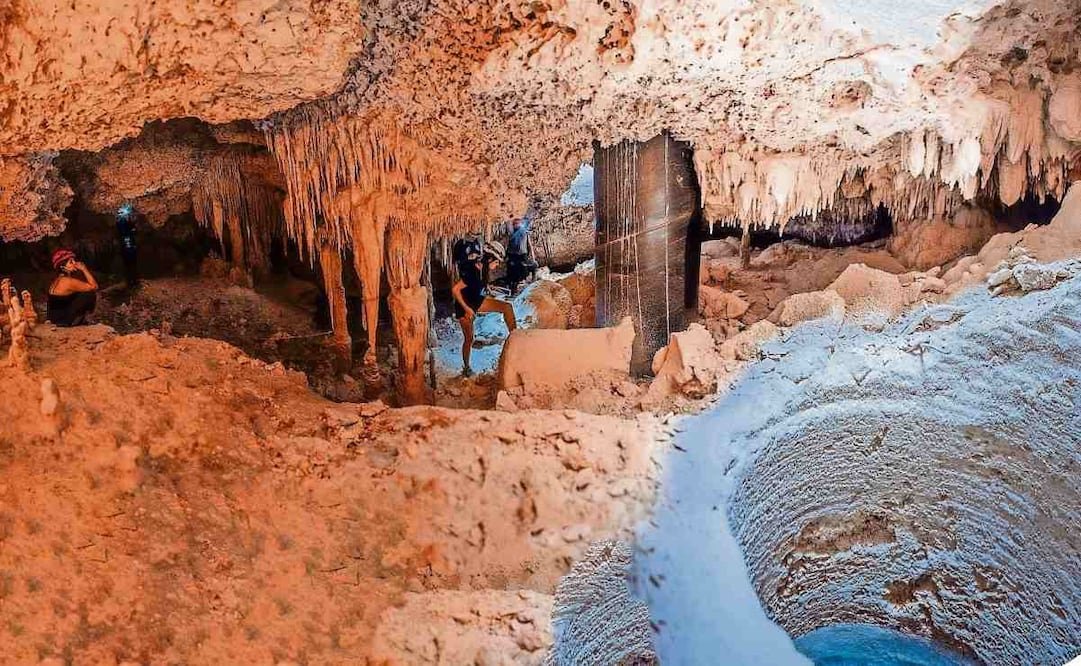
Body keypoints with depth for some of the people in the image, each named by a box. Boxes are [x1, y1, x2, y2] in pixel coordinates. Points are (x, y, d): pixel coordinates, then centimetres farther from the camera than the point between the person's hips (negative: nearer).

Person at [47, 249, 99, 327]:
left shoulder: (59, 279, 10)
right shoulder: (67, 281, -20)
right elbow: (94, 286, -20)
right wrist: (84, 269, -13)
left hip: (56, 316, 9)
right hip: (62, 319, -9)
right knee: (91, 294, -11)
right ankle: (75, 321, 1)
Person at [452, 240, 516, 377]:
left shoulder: (484, 269, -7)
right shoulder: (472, 272, -31)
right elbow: (455, 290, -31)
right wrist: (467, 309, -25)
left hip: (477, 301, 7)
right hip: (465, 306, -7)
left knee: (507, 307, -7)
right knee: (469, 338, 3)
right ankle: (466, 368, 22)